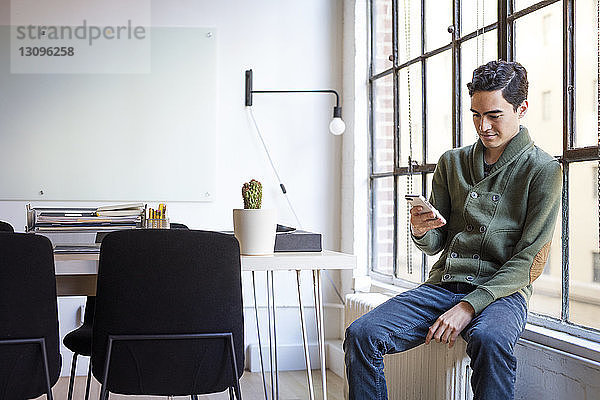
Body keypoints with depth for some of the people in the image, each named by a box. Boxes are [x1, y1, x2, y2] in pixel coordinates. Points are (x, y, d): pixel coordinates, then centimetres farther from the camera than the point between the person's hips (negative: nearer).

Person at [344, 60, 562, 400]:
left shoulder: (543, 170, -1)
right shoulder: (452, 162, 13)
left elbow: (530, 262, -8)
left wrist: (469, 306, -18)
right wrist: (420, 231, -12)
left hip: (502, 291, -4)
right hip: (444, 283, 4)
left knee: (490, 340, -40)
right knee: (361, 334, -19)